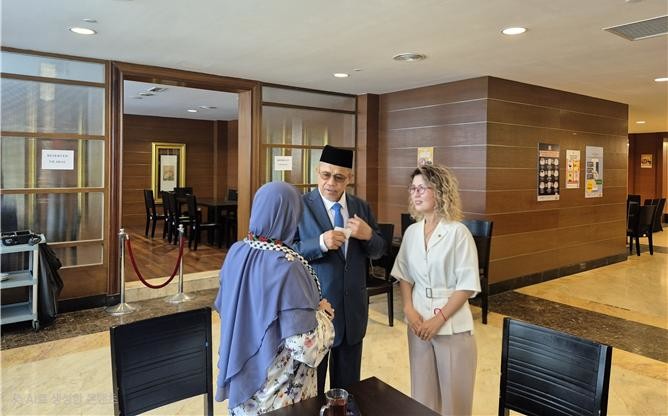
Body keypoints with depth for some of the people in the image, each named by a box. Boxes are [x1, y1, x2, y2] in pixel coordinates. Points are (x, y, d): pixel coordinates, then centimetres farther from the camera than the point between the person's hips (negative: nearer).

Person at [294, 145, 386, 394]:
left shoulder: (361, 207, 4)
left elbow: (378, 251, 7)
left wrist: (368, 235, -15)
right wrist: (320, 243, -30)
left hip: (353, 308, 4)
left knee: (348, 387, 20)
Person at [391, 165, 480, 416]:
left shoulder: (458, 232, -12)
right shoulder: (411, 232, 3)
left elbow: (467, 285, -13)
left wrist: (439, 319, -15)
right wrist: (409, 309, -5)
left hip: (452, 325, -4)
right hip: (419, 321, 4)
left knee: (453, 392, 9)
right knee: (422, 390, 15)